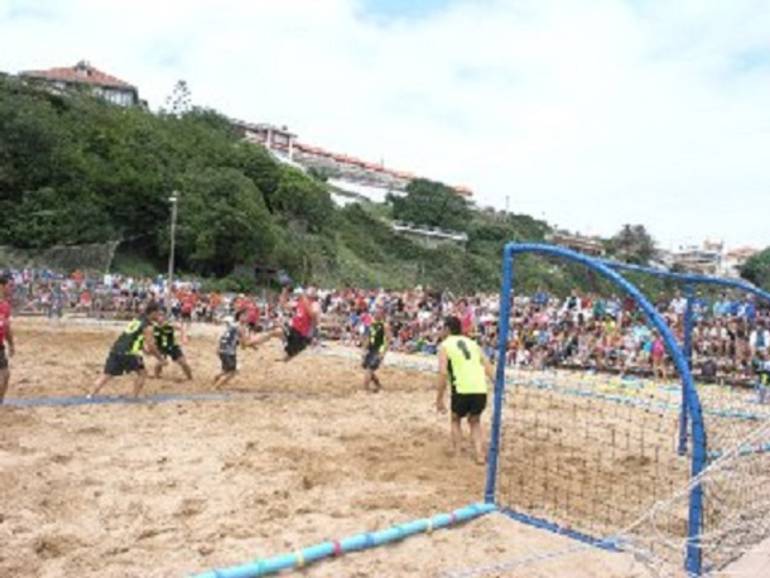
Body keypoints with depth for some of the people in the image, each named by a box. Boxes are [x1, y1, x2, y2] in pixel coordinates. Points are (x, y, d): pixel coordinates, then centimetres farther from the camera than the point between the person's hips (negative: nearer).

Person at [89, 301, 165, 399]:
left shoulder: (138, 320, 22)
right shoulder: (148, 326, -3)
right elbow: (151, 346, -6)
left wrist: (146, 350, 38)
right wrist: (161, 359, 5)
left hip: (115, 350, 7)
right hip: (127, 353, -7)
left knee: (106, 375, 10)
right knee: (142, 373, 11)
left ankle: (90, 396, 7)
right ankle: (135, 397, 10)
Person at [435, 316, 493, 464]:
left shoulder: (445, 345, 7)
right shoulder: (473, 343, 22)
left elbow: (443, 372, -6)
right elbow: (489, 369, 15)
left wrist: (439, 399, -3)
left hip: (462, 390, -4)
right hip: (481, 390, 4)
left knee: (456, 420, 25)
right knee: (475, 422, 27)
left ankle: (456, 453, 17)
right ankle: (479, 454, 13)